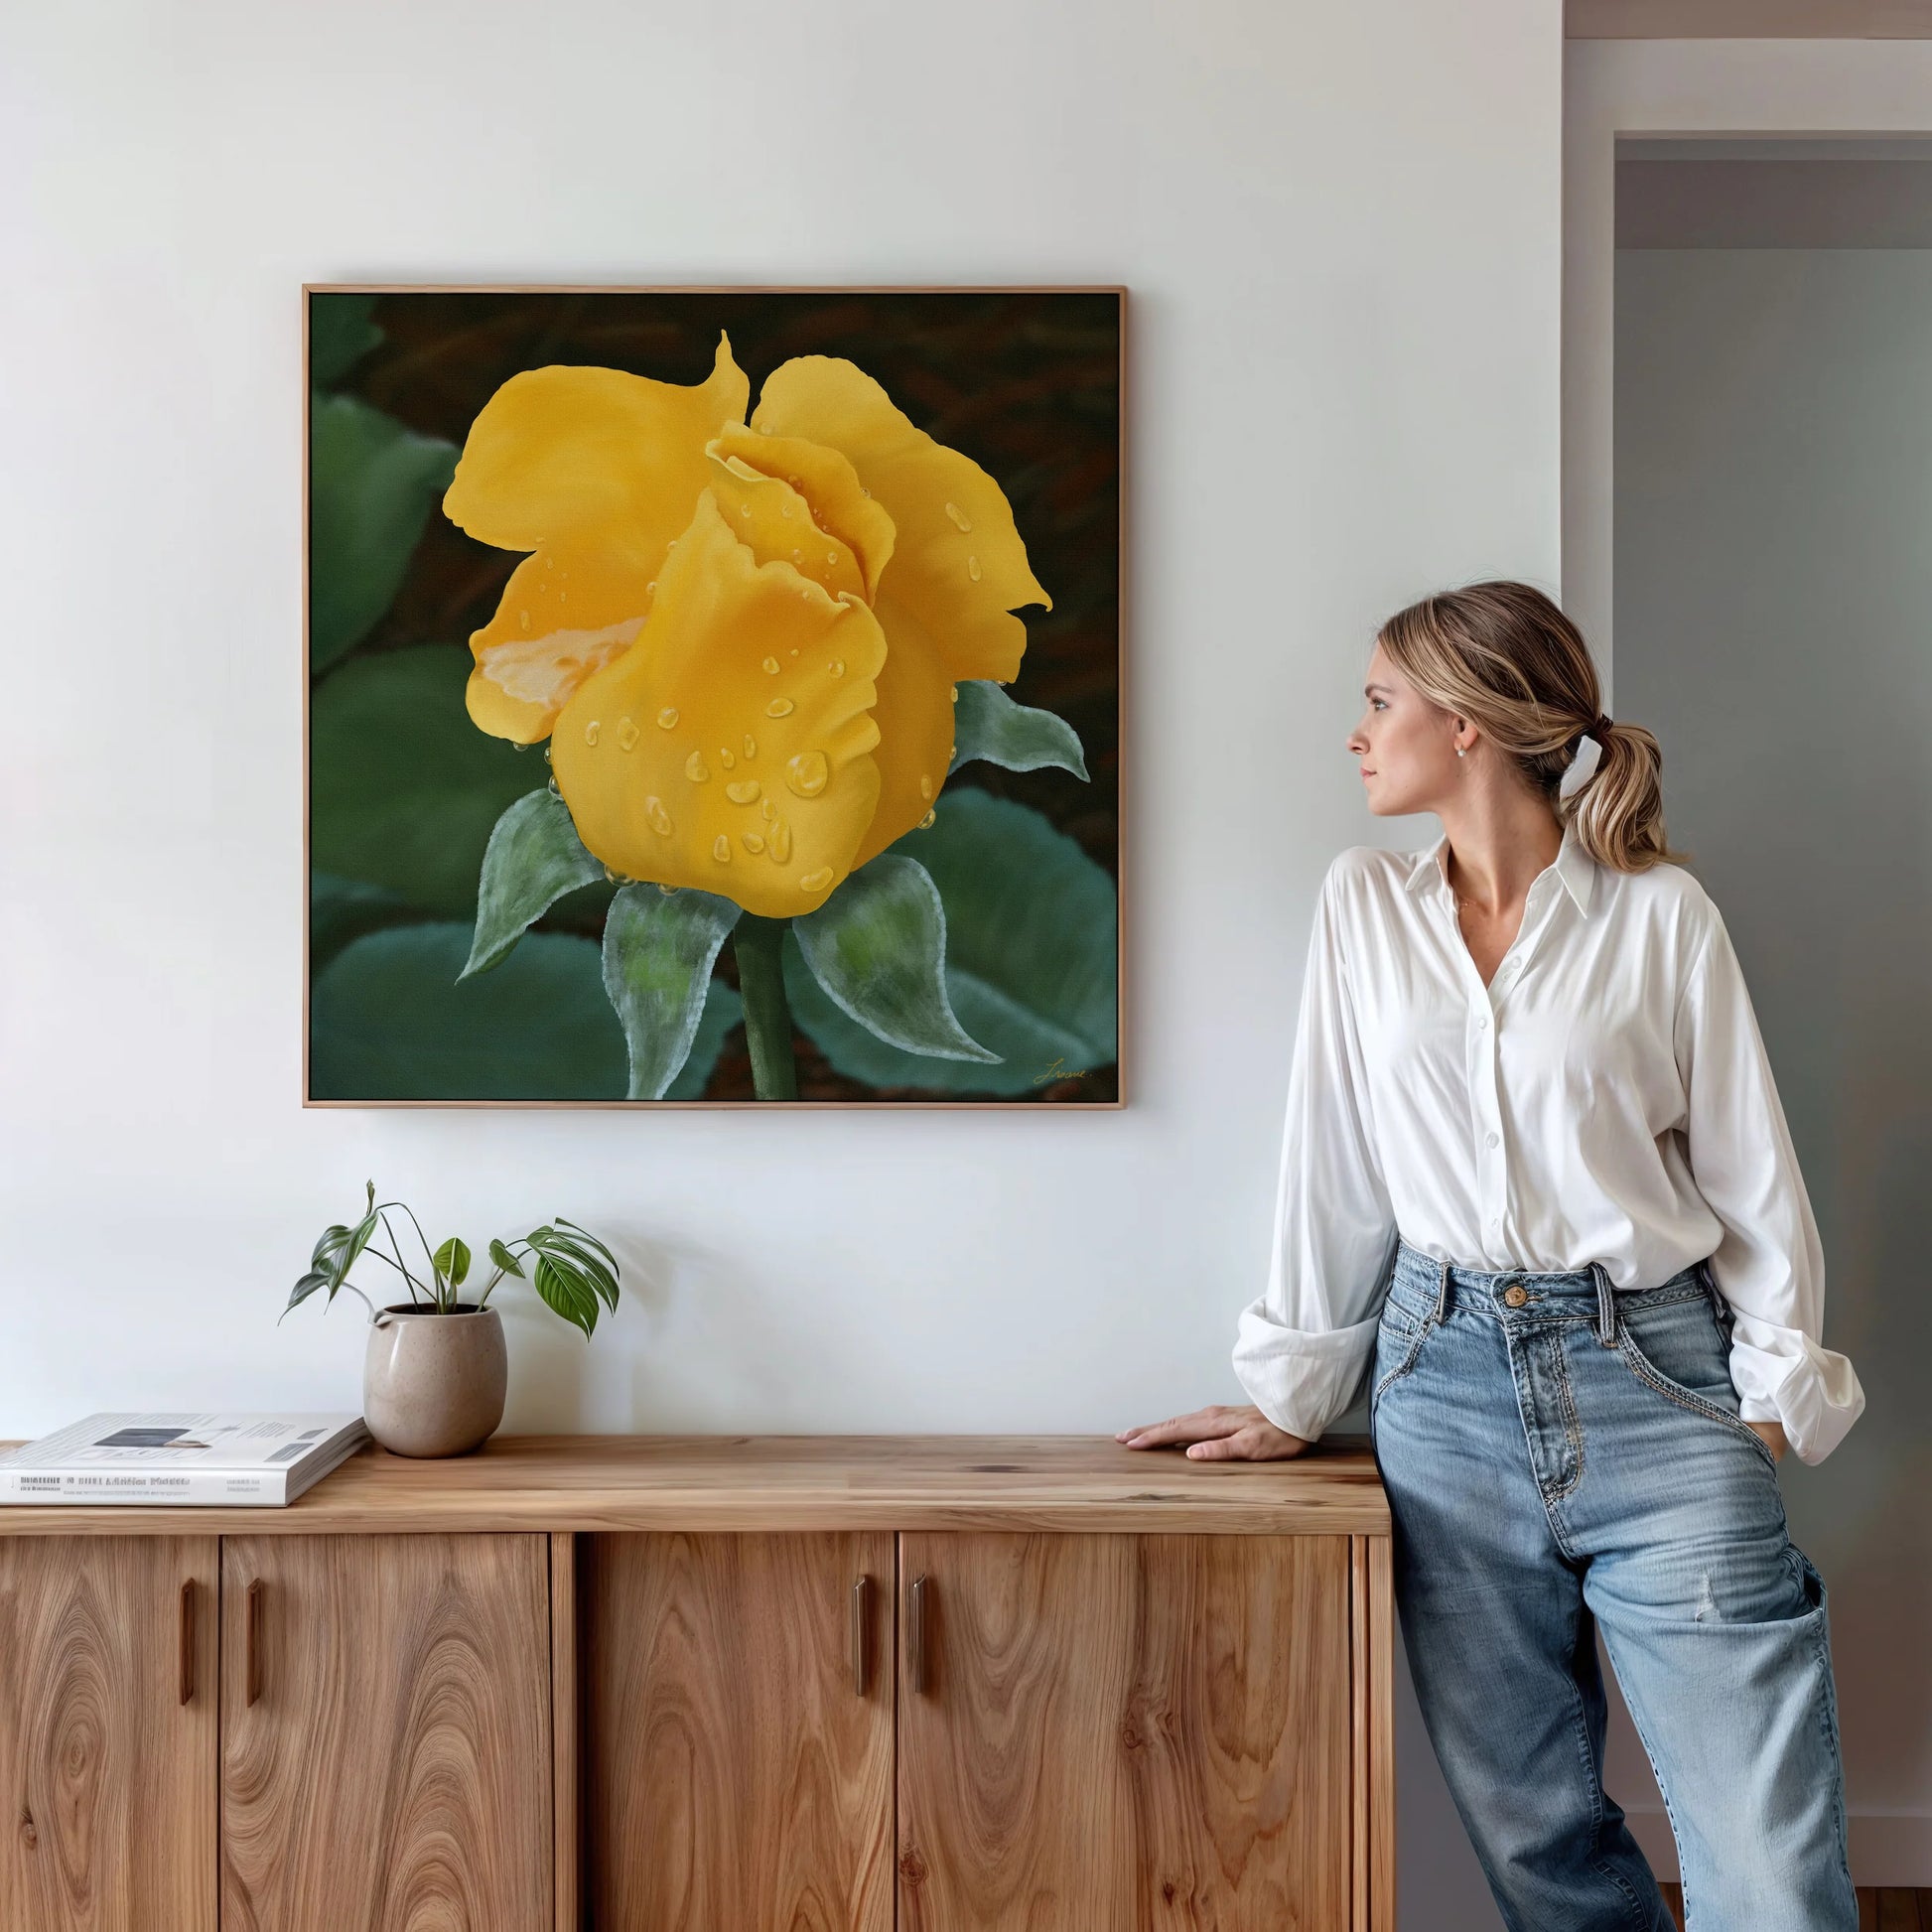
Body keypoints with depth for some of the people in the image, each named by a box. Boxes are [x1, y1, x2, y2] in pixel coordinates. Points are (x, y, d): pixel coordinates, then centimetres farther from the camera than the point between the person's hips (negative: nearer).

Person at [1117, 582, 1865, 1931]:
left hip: (1652, 1378, -2)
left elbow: (1750, 1170, 2)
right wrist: (1295, 1395, 9)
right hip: (1447, 1379, 3)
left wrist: (1777, 1391, -3)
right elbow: (1335, 1161, 9)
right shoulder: (1364, 904, 8)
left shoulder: (1661, 912, -1)